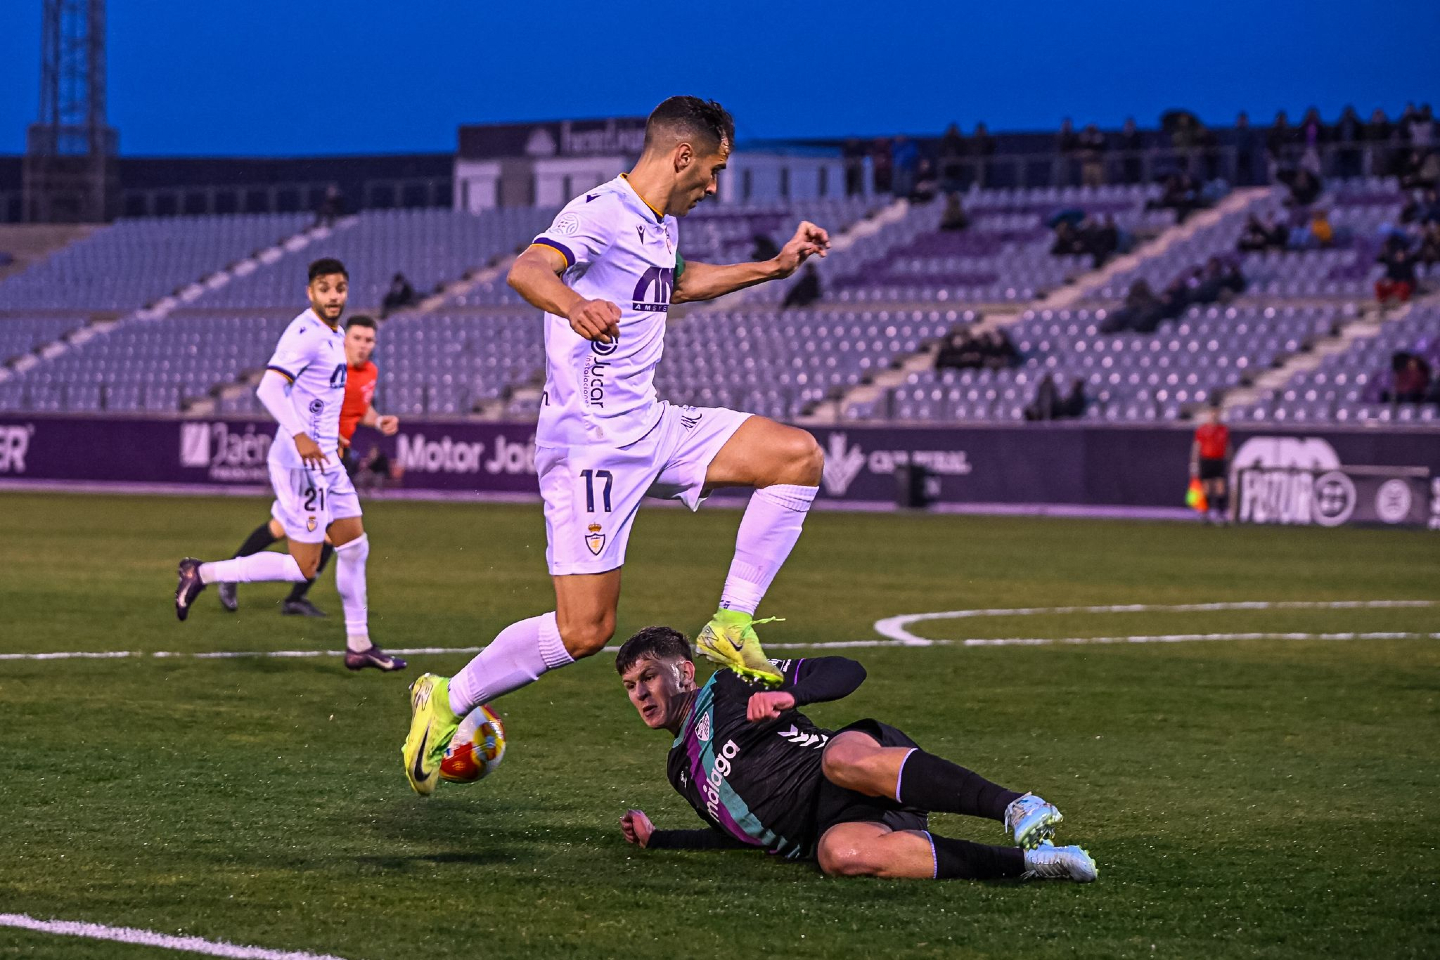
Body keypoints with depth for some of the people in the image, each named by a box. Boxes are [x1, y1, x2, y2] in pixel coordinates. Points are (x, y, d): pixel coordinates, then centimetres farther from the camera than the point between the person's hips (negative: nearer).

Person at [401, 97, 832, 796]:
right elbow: (527, 269, -36)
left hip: (652, 428, 9)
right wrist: (574, 305, -57)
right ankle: (447, 700, 8)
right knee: (585, 631, -12)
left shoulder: (664, 225, 14)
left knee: (798, 456, -4)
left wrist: (775, 267, 35)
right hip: (591, 443, -9)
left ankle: (731, 626, 0)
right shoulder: (602, 213, -15)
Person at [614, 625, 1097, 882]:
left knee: (843, 759, -44)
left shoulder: (729, 688, 14)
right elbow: (744, 829, 40)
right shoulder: (681, 769, 32)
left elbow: (845, 671, 6)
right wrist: (655, 839, 34)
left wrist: (788, 695, -13)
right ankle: (1028, 860, -41)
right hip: (827, 825, 4)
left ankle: (1018, 807, -50)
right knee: (840, 855, -38)